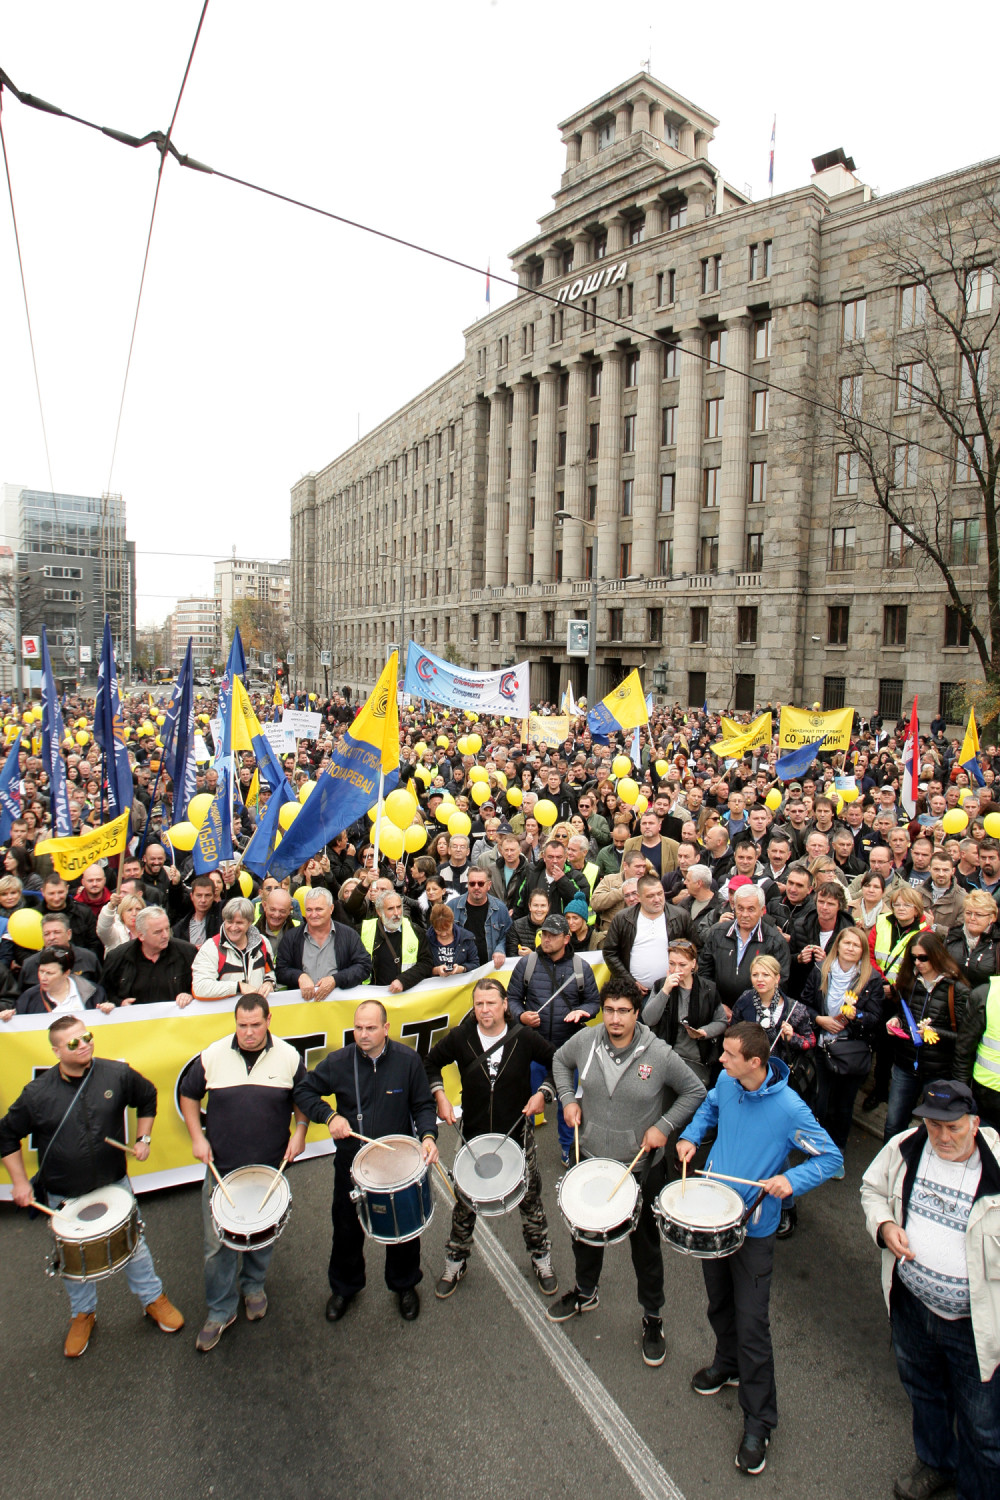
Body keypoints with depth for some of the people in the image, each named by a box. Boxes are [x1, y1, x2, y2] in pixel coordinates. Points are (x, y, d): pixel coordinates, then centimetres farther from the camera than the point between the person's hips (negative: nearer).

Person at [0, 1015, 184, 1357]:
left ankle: (154, 1298, 37)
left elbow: (147, 1098, 4)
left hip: (114, 1184, 0)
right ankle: (83, 1314, 45)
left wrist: (143, 1139, -2)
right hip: (64, 1197, 0)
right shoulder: (37, 1093, -16)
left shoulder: (117, 1075, -15)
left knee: (133, 1245, 14)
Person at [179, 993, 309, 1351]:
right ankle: (220, 1310, 26)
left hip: (270, 1168, 0)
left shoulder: (289, 1057, -8)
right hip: (221, 1167, 0)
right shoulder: (212, 1056, -9)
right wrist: (197, 1137, -3)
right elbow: (188, 1094, 6)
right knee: (217, 1243, 5)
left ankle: (254, 1286, 44)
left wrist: (299, 1131, -7)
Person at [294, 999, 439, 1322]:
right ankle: (344, 1287, 47)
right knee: (347, 1229, 19)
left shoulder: (408, 1060, -14)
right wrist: (329, 1116, -16)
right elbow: (304, 1090, -1)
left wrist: (428, 1135, -23)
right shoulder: (338, 1061, -13)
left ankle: (405, 1286, 45)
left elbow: (423, 1105, -5)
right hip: (351, 1162, 1)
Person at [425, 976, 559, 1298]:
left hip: (518, 1135, -1)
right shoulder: (460, 1038, -12)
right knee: (465, 1203, 14)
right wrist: (439, 1095, -6)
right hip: (474, 1135, 1)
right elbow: (431, 1062, 6)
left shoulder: (525, 1037, -14)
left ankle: (542, 1260, 37)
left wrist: (544, 1093, -14)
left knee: (530, 1200, 14)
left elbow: (559, 1063, -2)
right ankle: (455, 1263, 37)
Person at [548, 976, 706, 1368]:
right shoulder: (585, 1040, -13)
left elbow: (695, 1092, -8)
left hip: (641, 1165, -3)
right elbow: (560, 1061, 9)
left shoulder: (659, 1054, -21)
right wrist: (568, 1099, -4)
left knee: (645, 1242, 15)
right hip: (590, 1158, 3)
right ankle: (585, 1292, 51)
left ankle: (652, 1318, 38)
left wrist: (665, 1126, -15)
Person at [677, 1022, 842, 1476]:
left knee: (751, 1325, 3)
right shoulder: (726, 1081, -11)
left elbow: (831, 1158, -16)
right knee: (719, 1304, 25)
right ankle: (727, 1364, 51)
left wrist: (791, 1178, -31)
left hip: (754, 1228, -5)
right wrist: (690, 1135, -3)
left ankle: (758, 1423, 23)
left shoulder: (789, 1108, -27)